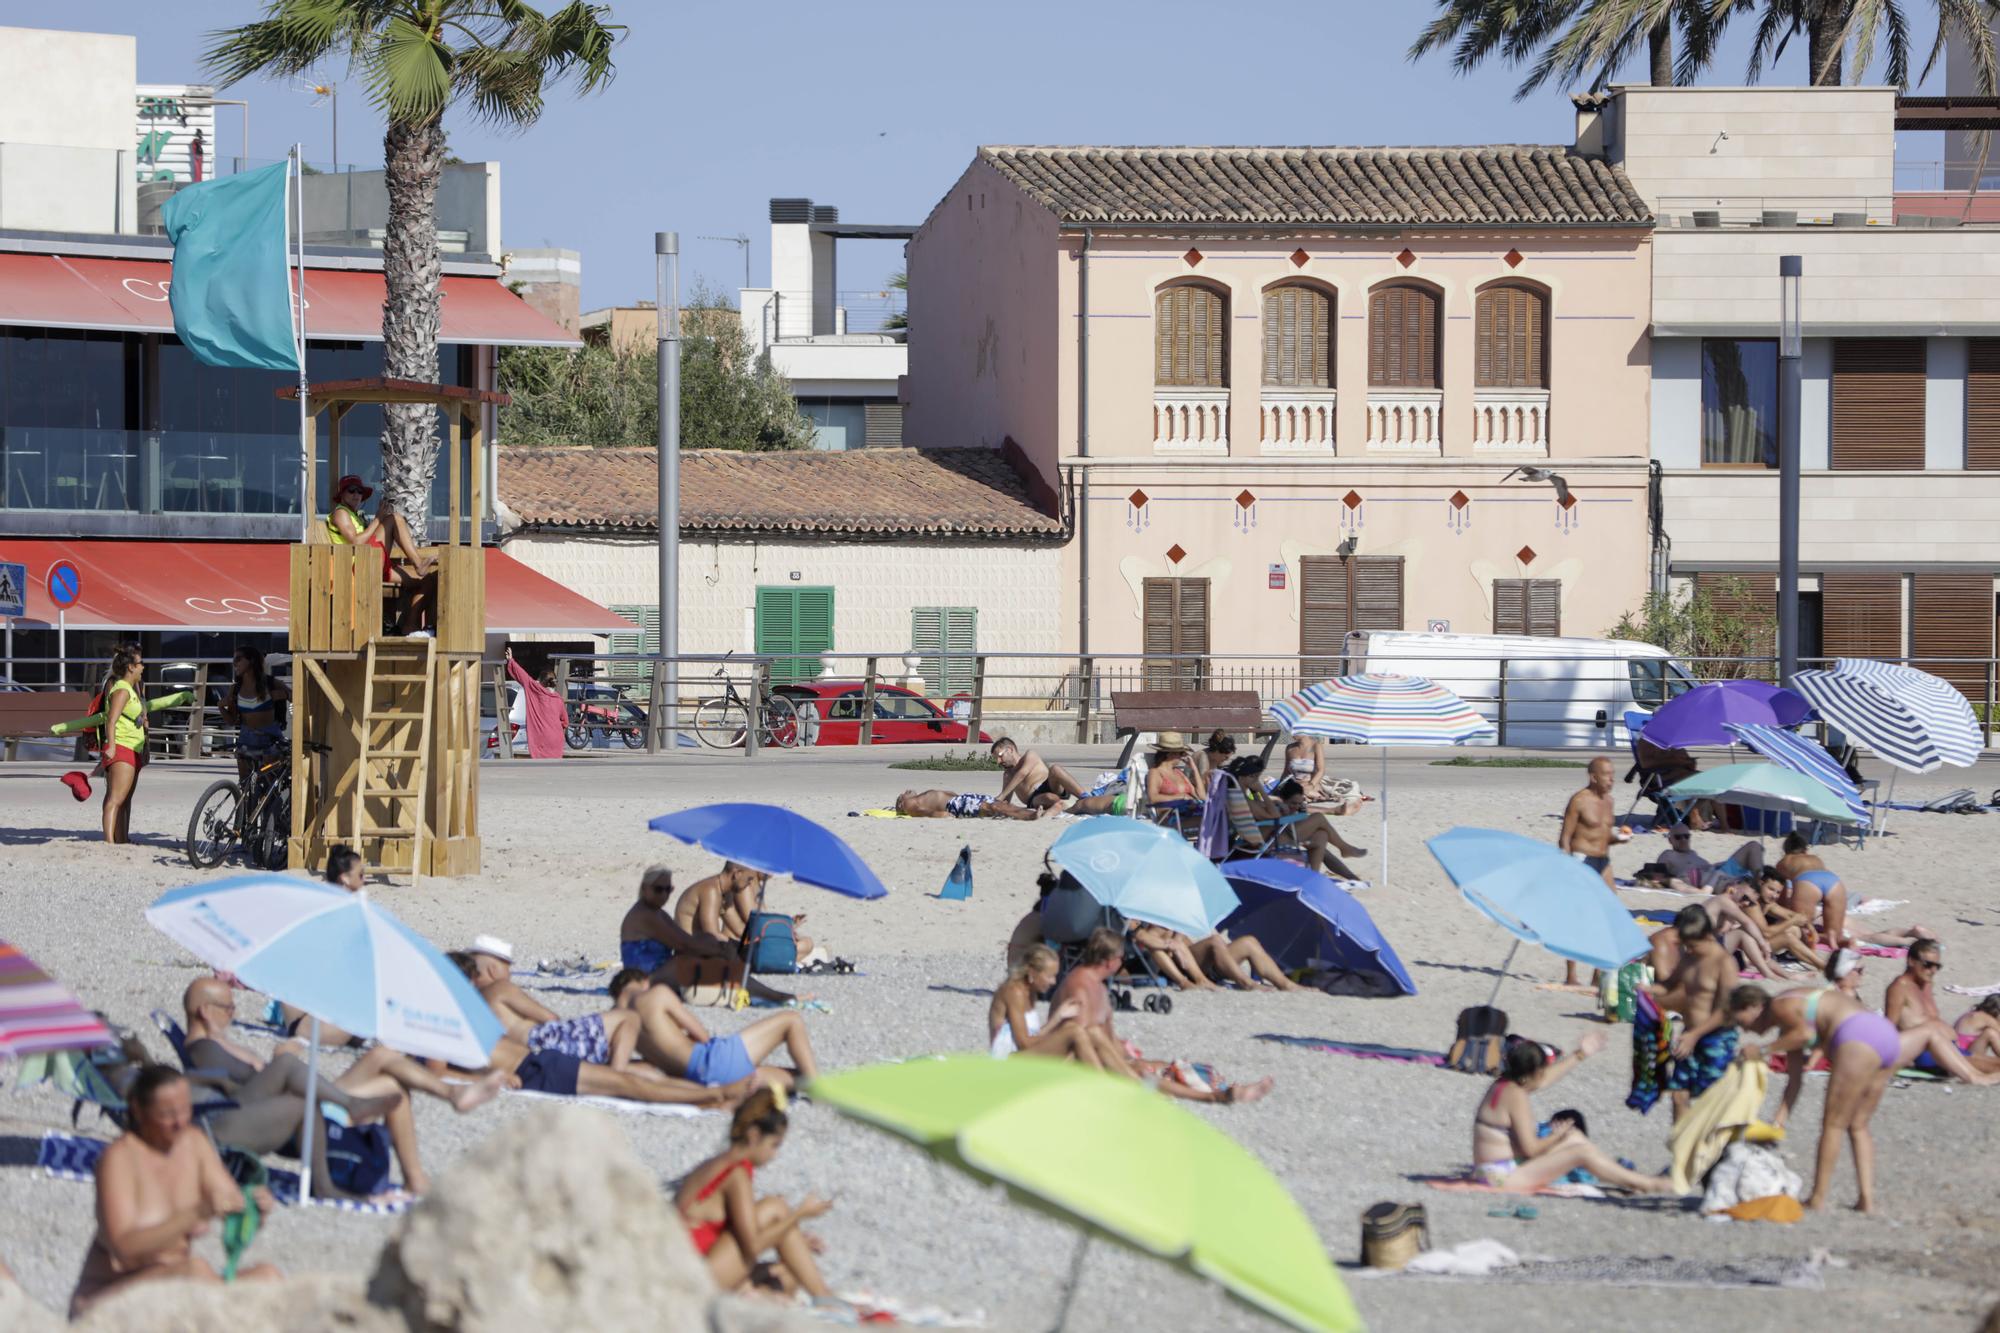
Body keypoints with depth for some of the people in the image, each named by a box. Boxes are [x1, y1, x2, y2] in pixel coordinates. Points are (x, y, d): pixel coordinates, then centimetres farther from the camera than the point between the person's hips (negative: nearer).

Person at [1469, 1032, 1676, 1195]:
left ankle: (1631, 1180, 17)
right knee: (1583, 1151, -12)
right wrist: (1556, 1137, -4)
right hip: (1504, 1176, -11)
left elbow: (1544, 1078, 25)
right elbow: (1530, 1148, -22)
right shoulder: (1516, 1096, -21)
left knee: (1574, 1136, 15)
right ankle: (1646, 1184, -1)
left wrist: (1580, 1055, 30)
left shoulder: (1505, 1085, 8)